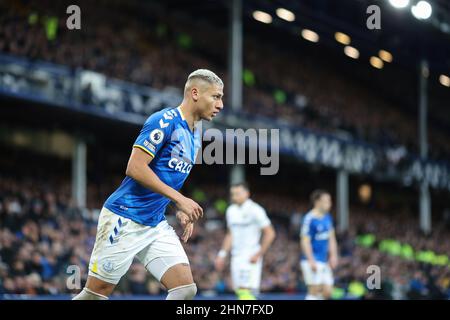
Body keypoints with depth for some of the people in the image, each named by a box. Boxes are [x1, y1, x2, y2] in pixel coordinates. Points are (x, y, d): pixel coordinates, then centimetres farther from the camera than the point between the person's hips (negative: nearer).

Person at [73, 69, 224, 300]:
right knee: (95, 293, -2)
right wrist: (179, 199, -21)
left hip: (156, 225, 8)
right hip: (124, 219, -8)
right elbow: (135, 168, -22)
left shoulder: (194, 136, 14)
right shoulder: (165, 121, -13)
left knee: (186, 289, -7)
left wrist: (181, 212, 10)